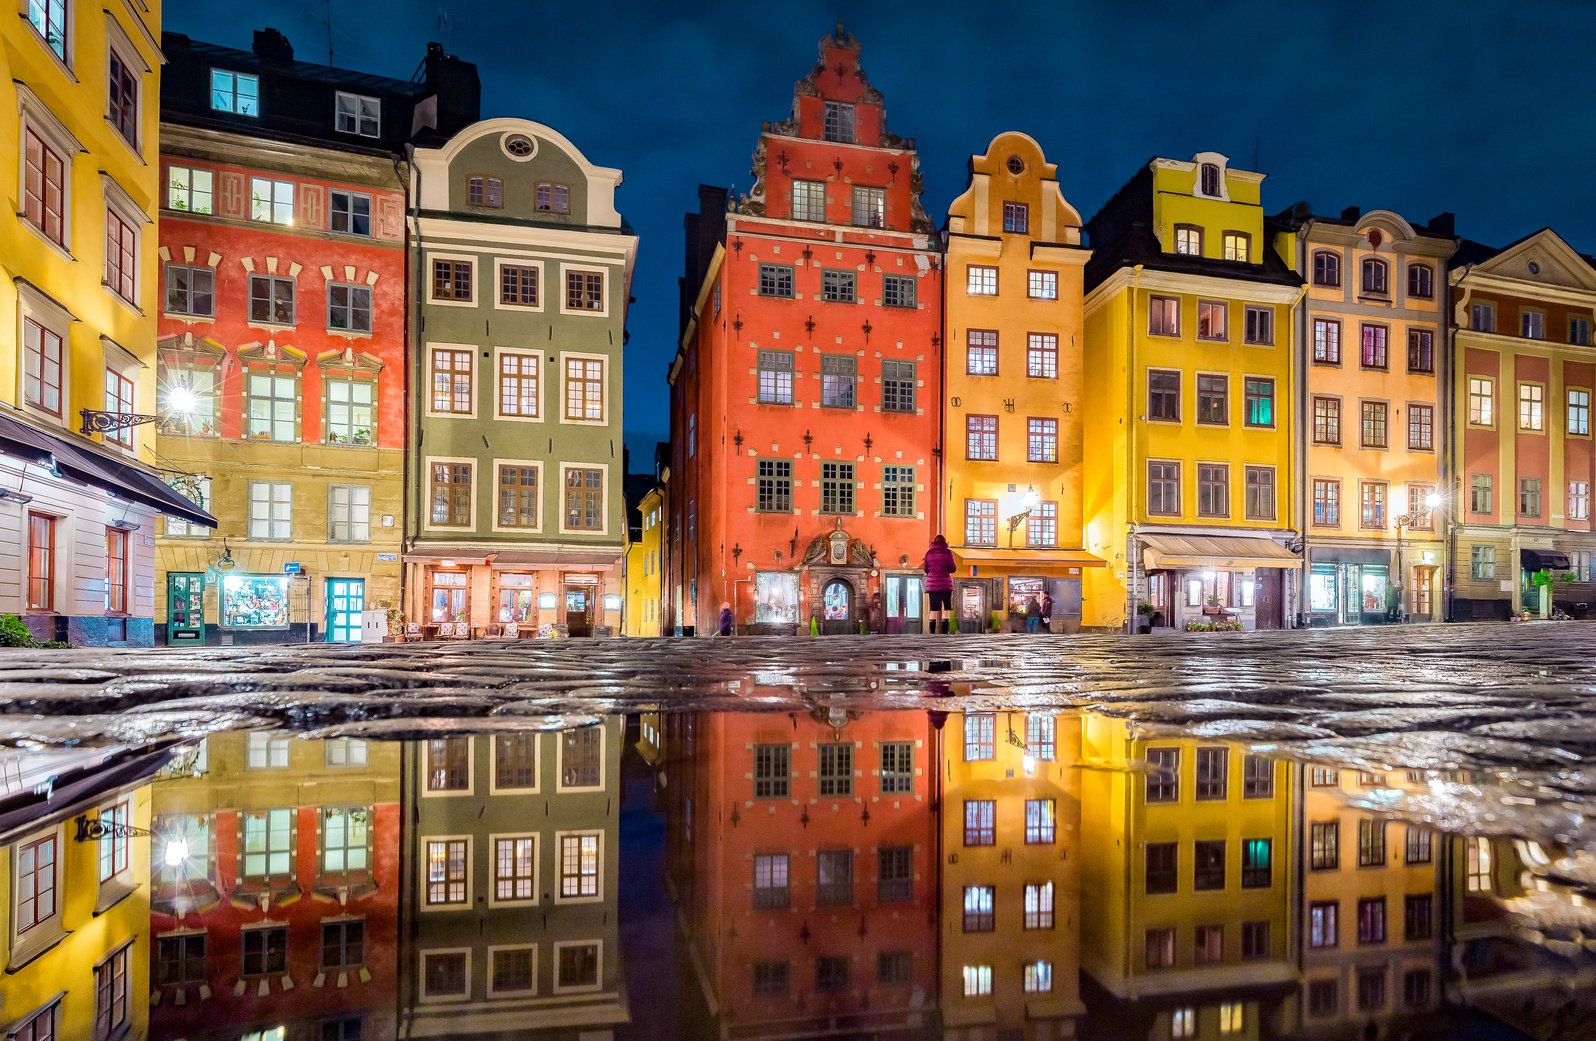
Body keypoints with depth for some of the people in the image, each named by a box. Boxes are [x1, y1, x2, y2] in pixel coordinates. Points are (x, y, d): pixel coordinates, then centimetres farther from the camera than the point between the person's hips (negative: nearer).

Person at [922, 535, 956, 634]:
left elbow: (926, 570, 11)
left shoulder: (929, 553, 5)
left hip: (932, 584, 3)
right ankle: (944, 633, -6)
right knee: (945, 610, 0)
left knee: (933, 610, 5)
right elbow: (952, 569, -3)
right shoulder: (947, 552, -2)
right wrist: (955, 566, 19)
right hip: (945, 584, -3)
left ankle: (932, 634, 1)